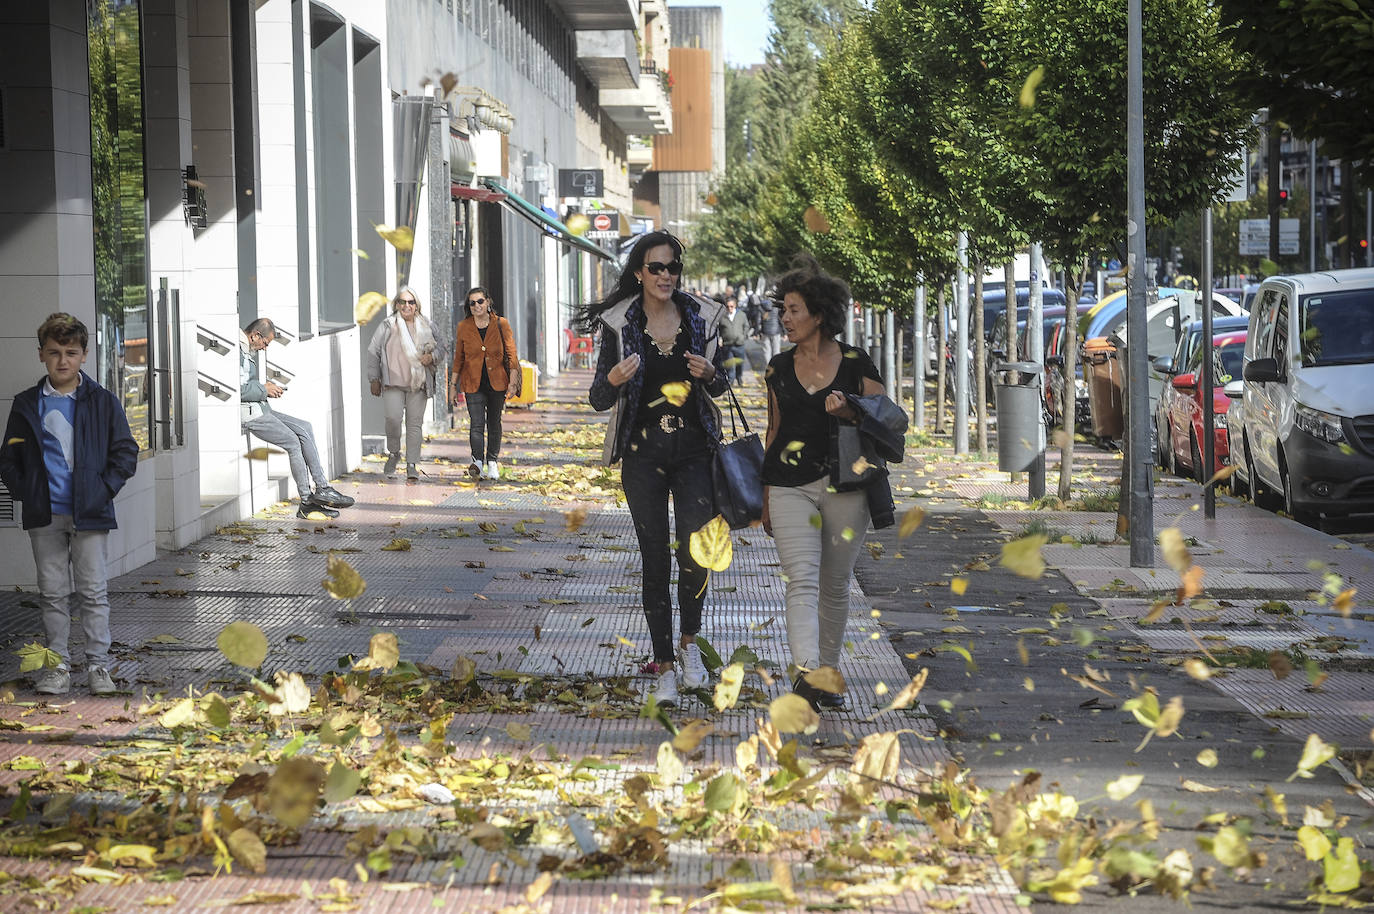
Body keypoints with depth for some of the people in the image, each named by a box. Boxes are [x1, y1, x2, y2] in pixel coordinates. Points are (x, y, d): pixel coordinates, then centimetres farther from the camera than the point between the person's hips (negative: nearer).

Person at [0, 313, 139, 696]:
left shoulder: (103, 402, 2)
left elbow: (125, 452, 4)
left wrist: (105, 489, -6)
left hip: (90, 514, -2)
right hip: (44, 516, 2)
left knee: (93, 591, 0)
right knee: (52, 592, 6)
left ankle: (98, 664, 6)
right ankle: (58, 664, 13)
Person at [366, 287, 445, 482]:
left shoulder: (428, 327, 8)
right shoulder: (386, 327, 3)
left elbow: (440, 348, 17)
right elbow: (373, 352, 7)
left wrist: (432, 357, -6)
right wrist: (374, 379, 4)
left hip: (418, 384, 2)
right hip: (393, 383, -2)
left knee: (415, 423, 0)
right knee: (393, 418, -17)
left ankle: (412, 465, 6)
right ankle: (393, 453, 8)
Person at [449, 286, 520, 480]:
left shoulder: (501, 324, -1)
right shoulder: (463, 327, 2)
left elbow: (511, 354, 0)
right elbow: (458, 358, 9)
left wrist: (513, 382, -8)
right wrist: (453, 385, 8)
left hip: (497, 383, 0)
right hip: (473, 384, 0)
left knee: (494, 422, 10)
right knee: (476, 424, -13)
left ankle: (492, 462, 21)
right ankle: (477, 462, -23)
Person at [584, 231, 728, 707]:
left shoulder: (700, 318, 3)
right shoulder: (620, 325, -3)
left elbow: (720, 386, 12)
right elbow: (599, 400, -1)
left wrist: (709, 374, -11)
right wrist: (613, 380, -23)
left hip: (694, 451, 1)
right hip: (643, 454, -1)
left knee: (695, 553, -10)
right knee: (655, 561, 3)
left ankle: (689, 641, 16)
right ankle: (664, 665, 13)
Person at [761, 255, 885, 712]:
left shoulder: (856, 364, 2)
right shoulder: (780, 367, 10)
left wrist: (848, 411, -15)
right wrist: (765, 496, 17)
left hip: (843, 485, -1)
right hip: (789, 486, 1)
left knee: (835, 585, 8)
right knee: (802, 580, -15)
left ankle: (827, 672, 23)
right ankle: (805, 671, -31)